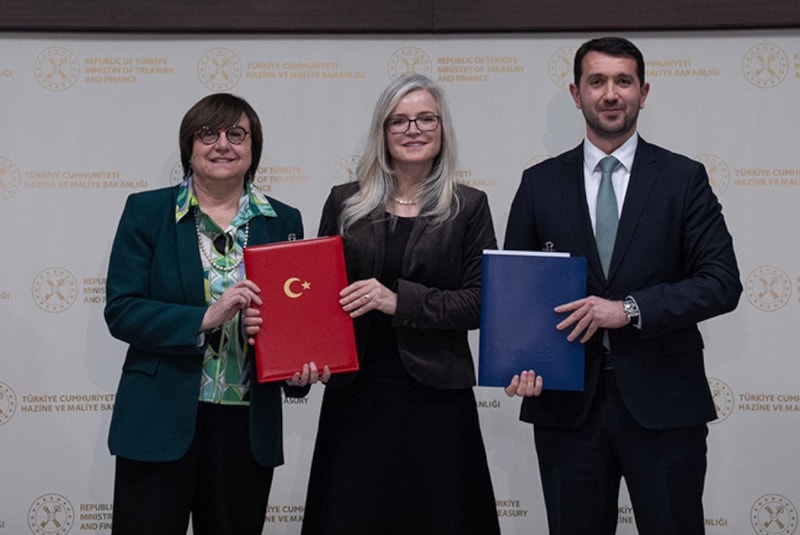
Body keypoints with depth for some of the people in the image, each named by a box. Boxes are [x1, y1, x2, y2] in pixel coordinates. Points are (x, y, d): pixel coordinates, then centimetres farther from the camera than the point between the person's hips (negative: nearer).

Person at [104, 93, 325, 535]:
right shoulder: (146, 212, 1)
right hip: (160, 423, -2)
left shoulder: (283, 221, 8)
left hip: (249, 427, 2)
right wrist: (206, 318, -20)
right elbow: (121, 311, -7)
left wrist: (301, 368, -10)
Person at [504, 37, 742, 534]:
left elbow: (723, 282, -4)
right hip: (567, 402, 2)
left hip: (663, 401, -1)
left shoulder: (684, 178, 3)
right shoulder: (541, 184, 8)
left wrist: (630, 309, -16)